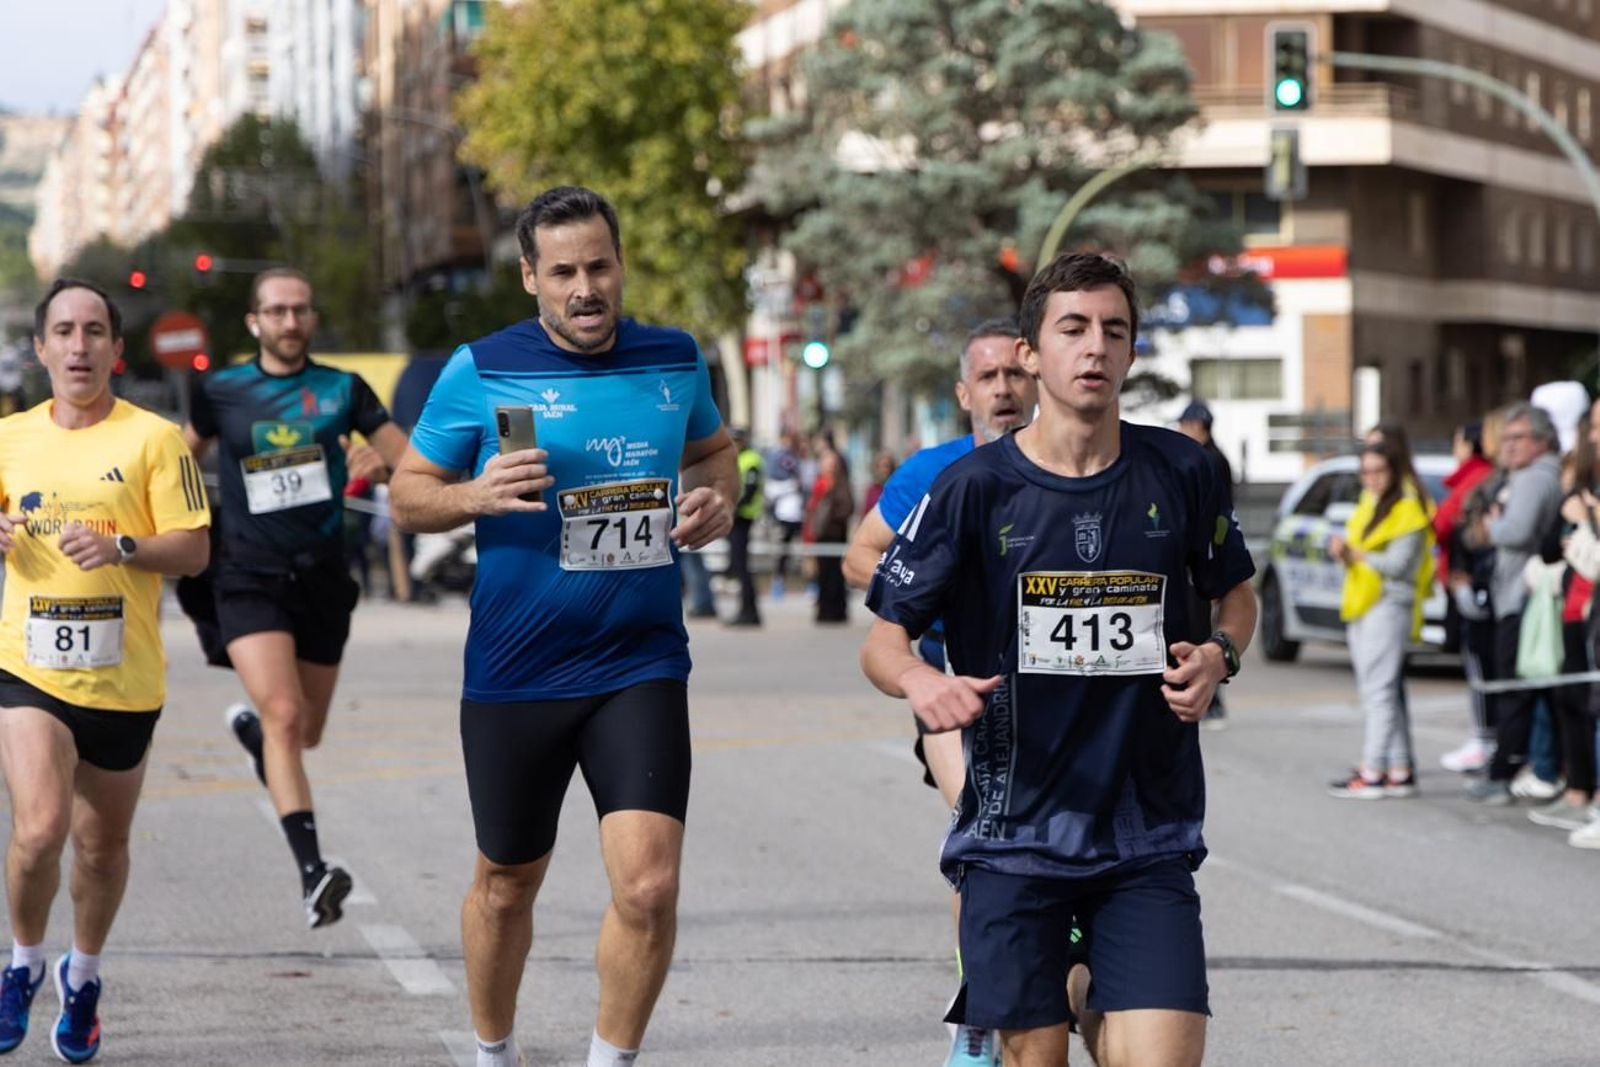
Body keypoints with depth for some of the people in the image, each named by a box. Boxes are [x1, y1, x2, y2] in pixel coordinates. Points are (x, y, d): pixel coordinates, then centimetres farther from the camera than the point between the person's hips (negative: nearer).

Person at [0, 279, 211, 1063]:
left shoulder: (154, 438, -2)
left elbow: (194, 549, -4)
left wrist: (119, 547, -21)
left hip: (124, 678, 0)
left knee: (102, 845, 12)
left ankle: (83, 976, 37)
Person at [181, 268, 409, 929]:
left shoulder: (343, 391, 4)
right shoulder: (219, 393, 3)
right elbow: (184, 456, 20)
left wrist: (382, 461, -17)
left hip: (322, 577, 3)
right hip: (249, 579, -3)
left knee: (305, 732, 13)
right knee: (284, 715, -22)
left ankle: (249, 725, 51)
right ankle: (311, 873, -29)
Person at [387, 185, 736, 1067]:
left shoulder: (674, 360, 3)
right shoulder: (482, 371, -6)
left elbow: (712, 449, 23)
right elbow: (407, 493, 1)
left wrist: (716, 499, 1)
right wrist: (476, 496, -19)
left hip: (641, 669, 1)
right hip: (514, 676, -1)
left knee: (649, 885, -14)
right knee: (507, 885, 14)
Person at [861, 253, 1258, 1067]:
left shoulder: (1178, 472, 2)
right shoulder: (973, 488, -4)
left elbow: (1236, 594, 18)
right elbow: (882, 640, -1)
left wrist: (1218, 656, -3)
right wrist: (918, 680, -22)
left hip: (1149, 839, 1)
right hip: (1012, 838, -1)